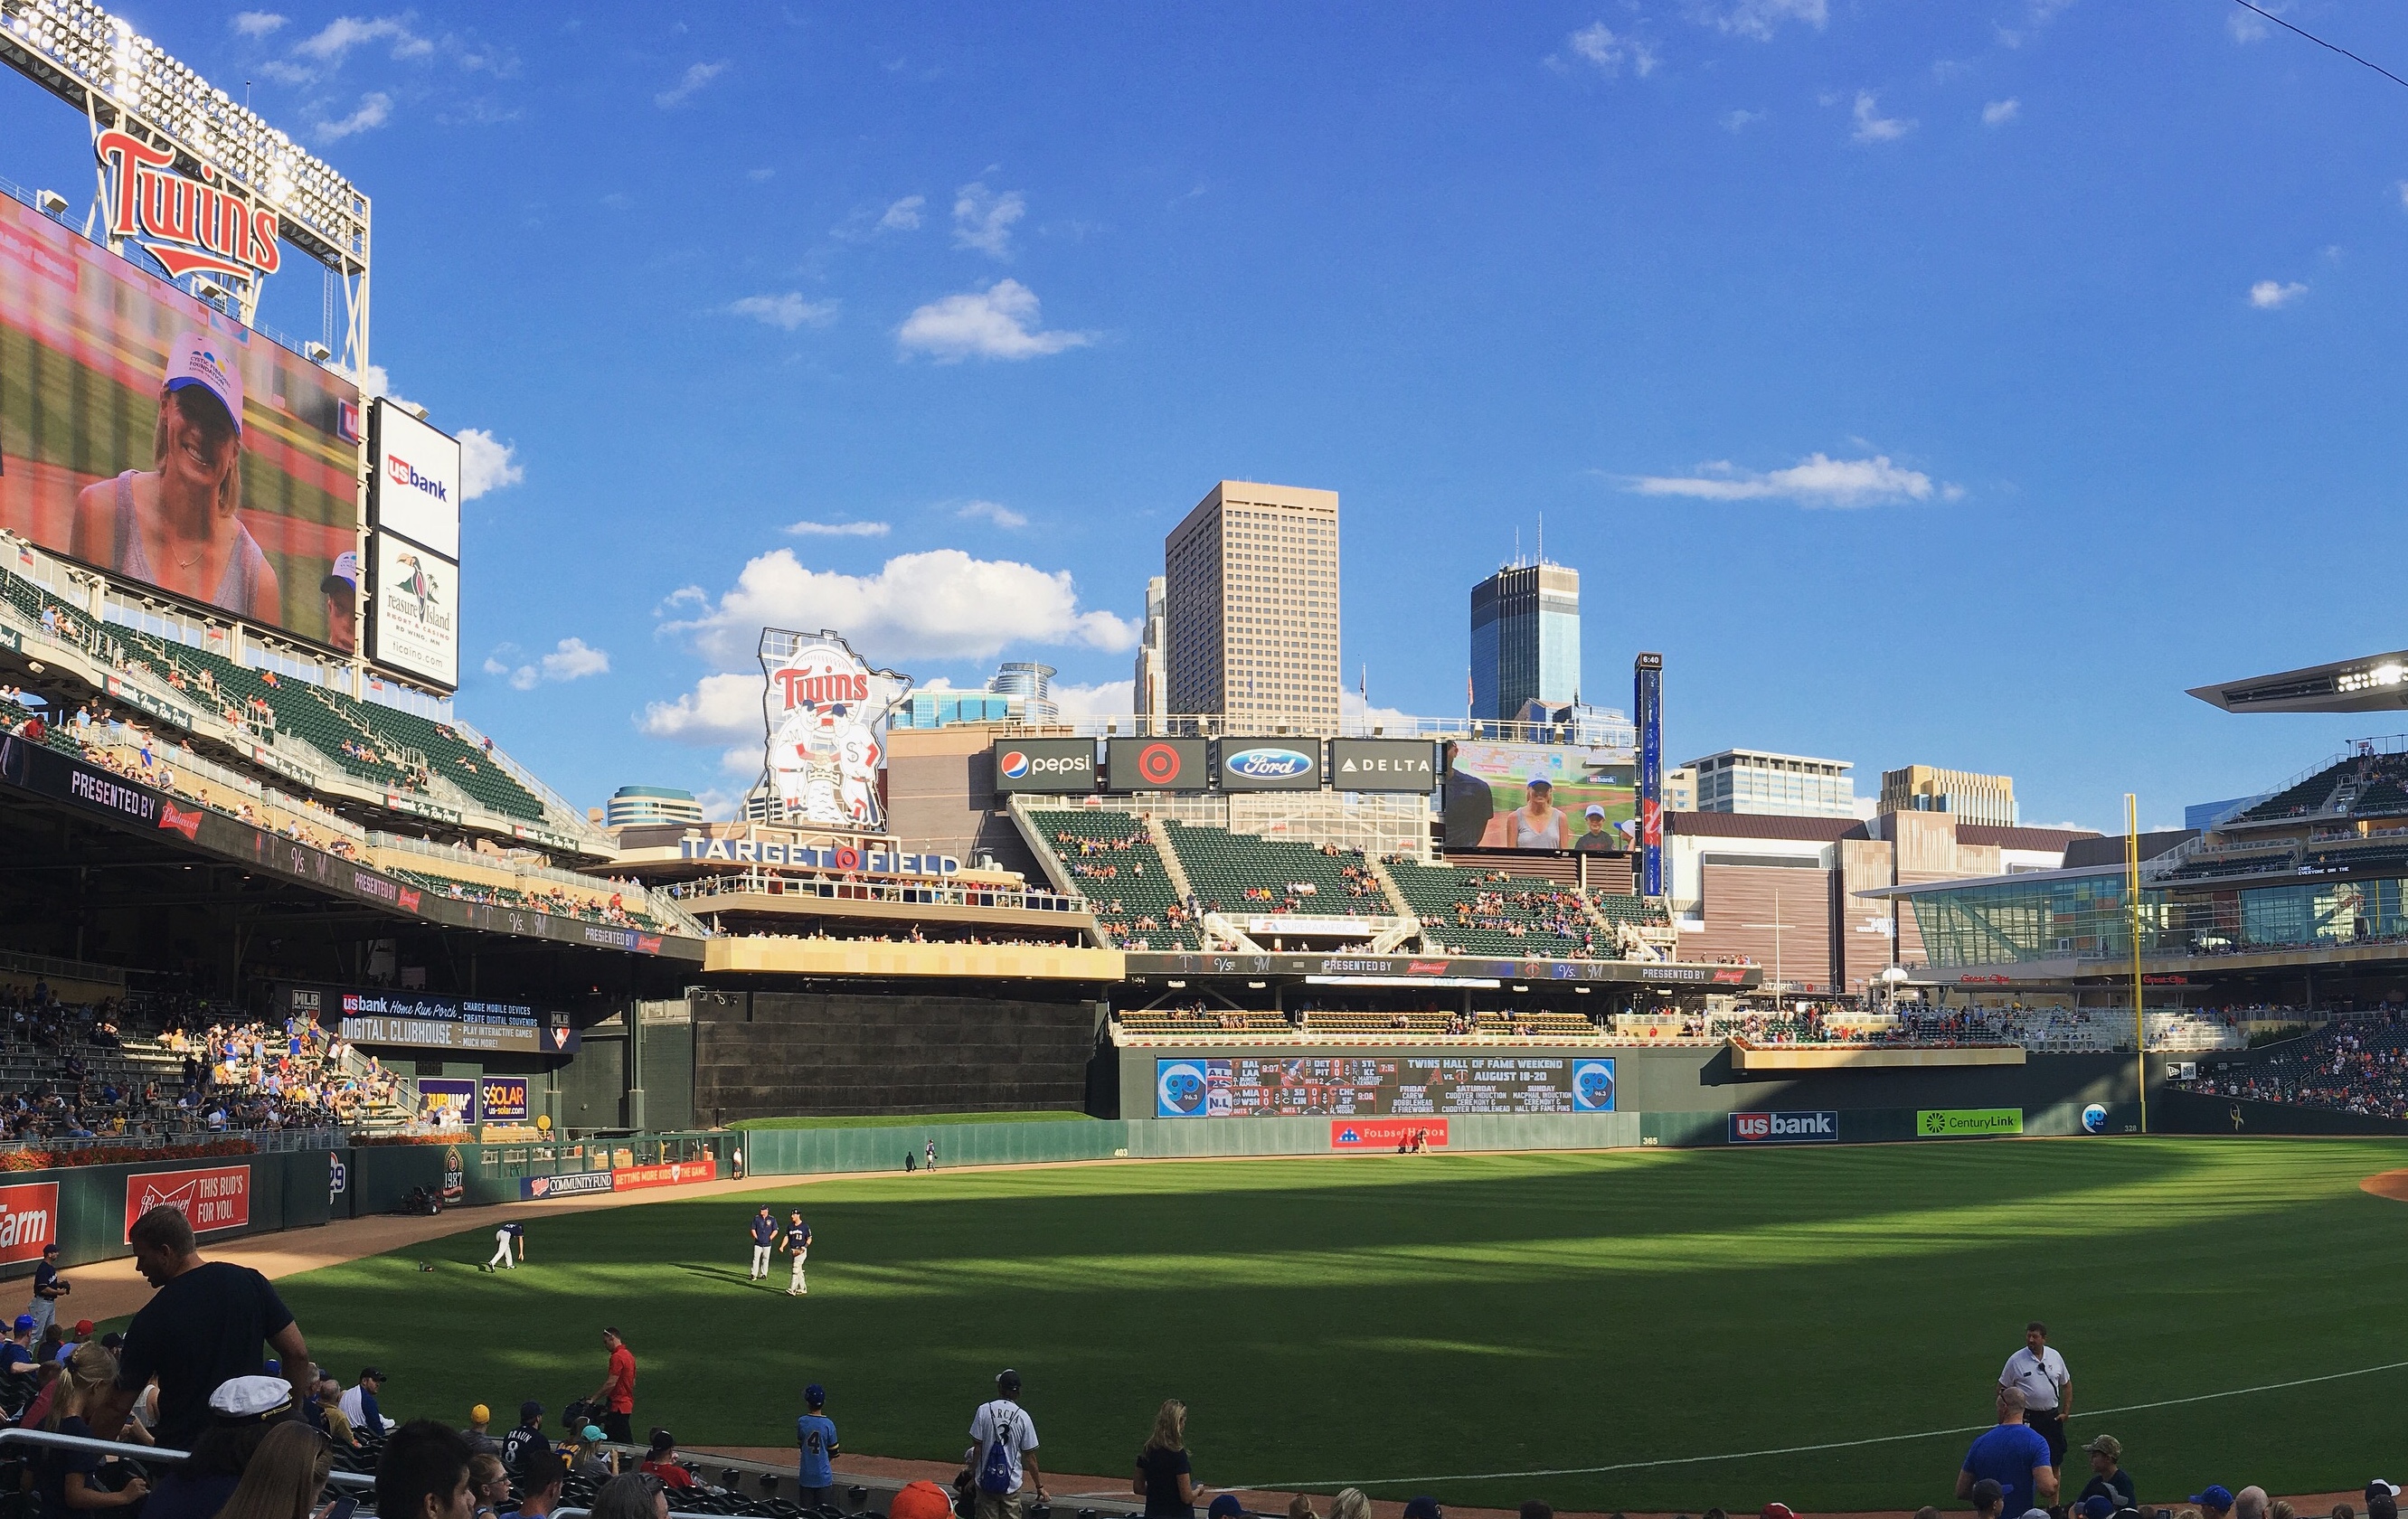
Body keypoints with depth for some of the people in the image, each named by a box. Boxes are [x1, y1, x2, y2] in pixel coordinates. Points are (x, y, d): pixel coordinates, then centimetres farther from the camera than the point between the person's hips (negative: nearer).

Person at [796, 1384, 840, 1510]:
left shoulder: (801, 1422, -7)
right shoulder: (828, 1424, -11)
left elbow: (800, 1445, 9)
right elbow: (833, 1453, -1)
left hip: (806, 1475, 1)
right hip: (823, 1475, -1)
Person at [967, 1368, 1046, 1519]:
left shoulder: (984, 1410, -6)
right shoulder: (1023, 1416, -5)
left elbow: (977, 1447, -4)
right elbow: (1030, 1457, -2)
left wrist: (973, 1476, 7)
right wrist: (1039, 1486, 6)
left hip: (986, 1480, 0)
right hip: (1011, 1483, 0)